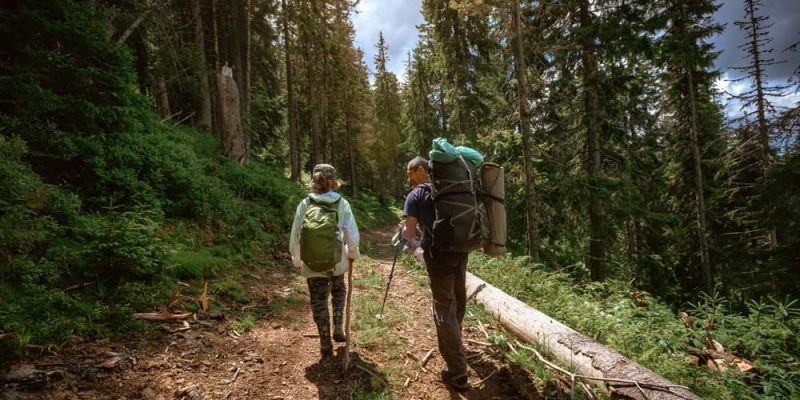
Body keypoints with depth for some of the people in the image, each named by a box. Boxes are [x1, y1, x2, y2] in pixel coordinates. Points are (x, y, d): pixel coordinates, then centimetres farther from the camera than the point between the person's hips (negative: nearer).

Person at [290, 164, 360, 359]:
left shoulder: (305, 205, -7)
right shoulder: (342, 204, -9)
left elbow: (295, 235, -3)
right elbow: (352, 235, -7)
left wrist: (297, 259, 11)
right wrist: (352, 255, 11)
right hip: (336, 261, 1)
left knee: (318, 301, 14)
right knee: (339, 292, 28)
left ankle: (325, 345, 19)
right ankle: (338, 329, 23)